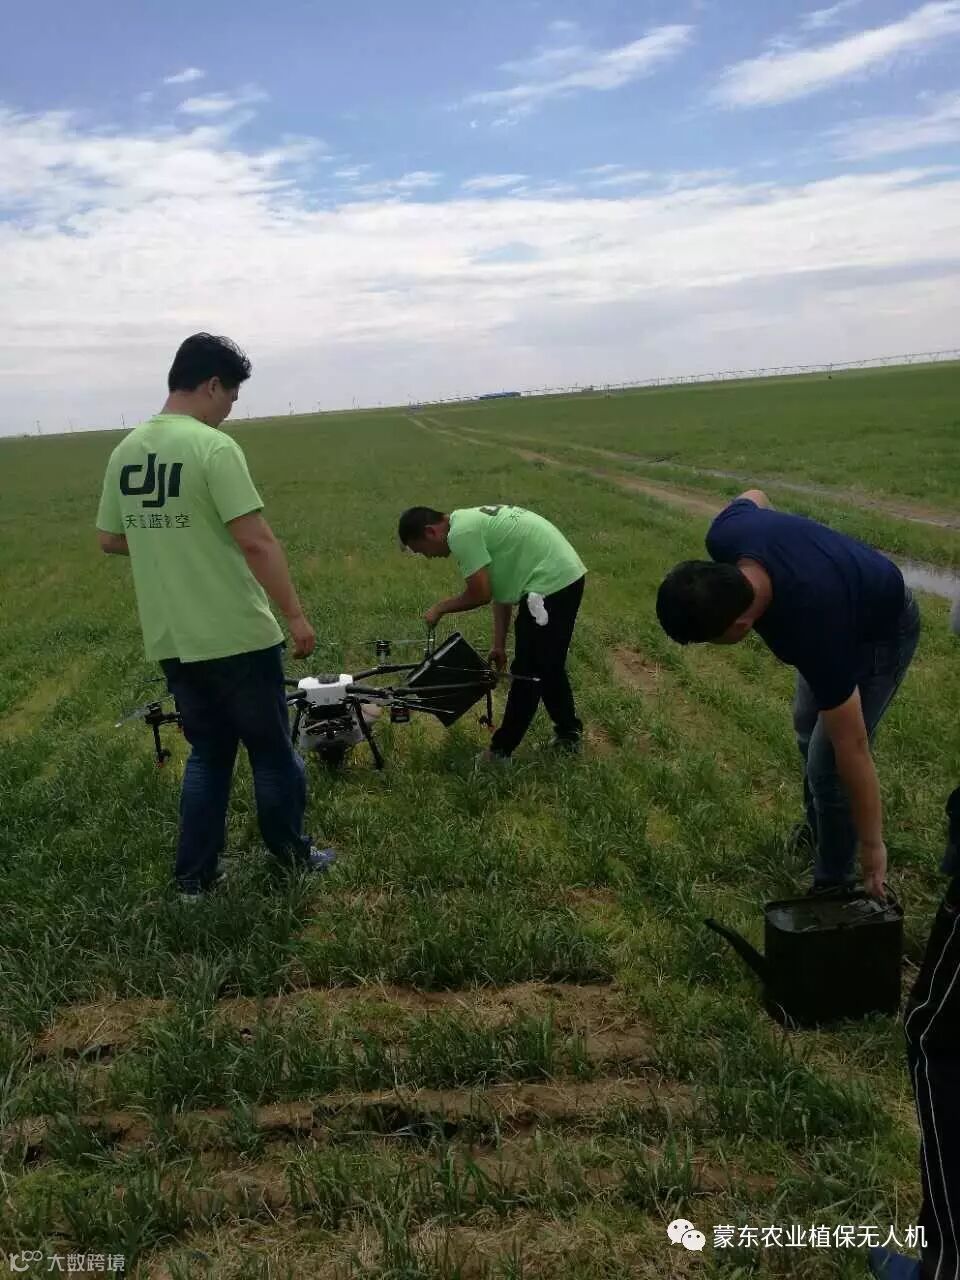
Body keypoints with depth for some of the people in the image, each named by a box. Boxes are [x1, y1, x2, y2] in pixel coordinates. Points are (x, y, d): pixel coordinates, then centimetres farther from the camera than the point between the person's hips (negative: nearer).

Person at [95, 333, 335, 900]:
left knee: (208, 753, 20)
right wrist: (296, 615, -14)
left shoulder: (125, 451, 7)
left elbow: (110, 540, 15)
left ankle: (195, 875, 24)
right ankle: (295, 857, 27)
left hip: (170, 641, 7)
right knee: (272, 750, 12)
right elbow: (256, 541, -20)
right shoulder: (213, 446, -16)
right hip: (235, 638, -7)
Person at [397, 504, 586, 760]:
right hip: (566, 576, 10)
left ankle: (502, 750, 13)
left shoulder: (461, 533, -15)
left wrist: (440, 608, 2)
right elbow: (499, 588, 18)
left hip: (551, 584, -10)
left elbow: (480, 594, -15)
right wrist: (499, 644, 18)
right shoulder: (471, 521, 16)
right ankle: (568, 733, 35)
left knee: (527, 672, 1)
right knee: (548, 666, 22)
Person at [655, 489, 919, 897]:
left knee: (826, 761, -7)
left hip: (880, 632, -8)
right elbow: (753, 496, -4)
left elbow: (852, 748, -33)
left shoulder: (812, 630, -45)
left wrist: (872, 844, -23)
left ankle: (834, 885, 15)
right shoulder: (726, 535, -32)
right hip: (845, 588, 8)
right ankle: (819, 833, 46)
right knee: (808, 728, 23)